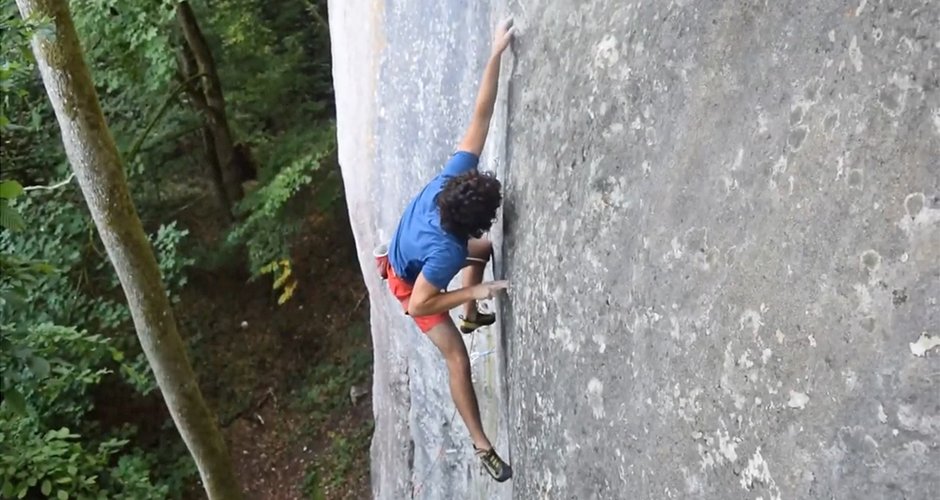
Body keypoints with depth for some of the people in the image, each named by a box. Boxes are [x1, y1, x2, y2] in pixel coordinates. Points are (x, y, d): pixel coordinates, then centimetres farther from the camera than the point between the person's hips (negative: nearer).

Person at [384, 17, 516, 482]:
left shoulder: (453, 175, -32)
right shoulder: (445, 252, -47)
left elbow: (480, 116, -32)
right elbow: (418, 305, -38)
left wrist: (496, 54, -36)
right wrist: (475, 290, -35)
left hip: (405, 250, 7)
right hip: (410, 283, -7)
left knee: (483, 250, 27)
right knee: (458, 359, -6)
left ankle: (471, 318, 48)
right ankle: (482, 446, 6)